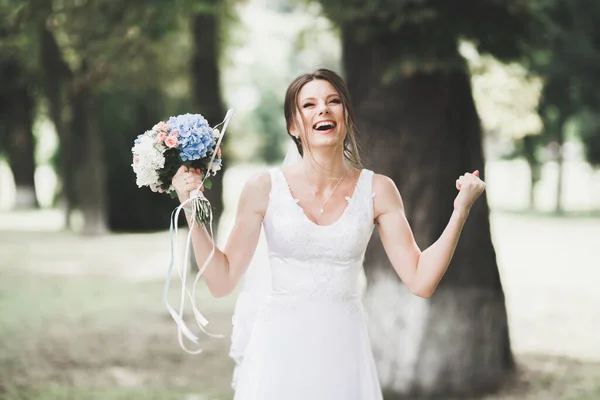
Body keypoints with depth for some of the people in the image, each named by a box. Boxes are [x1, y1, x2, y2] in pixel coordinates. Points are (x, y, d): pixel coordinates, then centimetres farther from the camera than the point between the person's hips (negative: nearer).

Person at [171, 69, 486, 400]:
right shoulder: (265, 187, -3)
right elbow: (222, 281, -3)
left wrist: (460, 211, -9)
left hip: (343, 351, 1)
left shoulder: (377, 190, 0)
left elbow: (420, 281, -3)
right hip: (280, 350, -1)